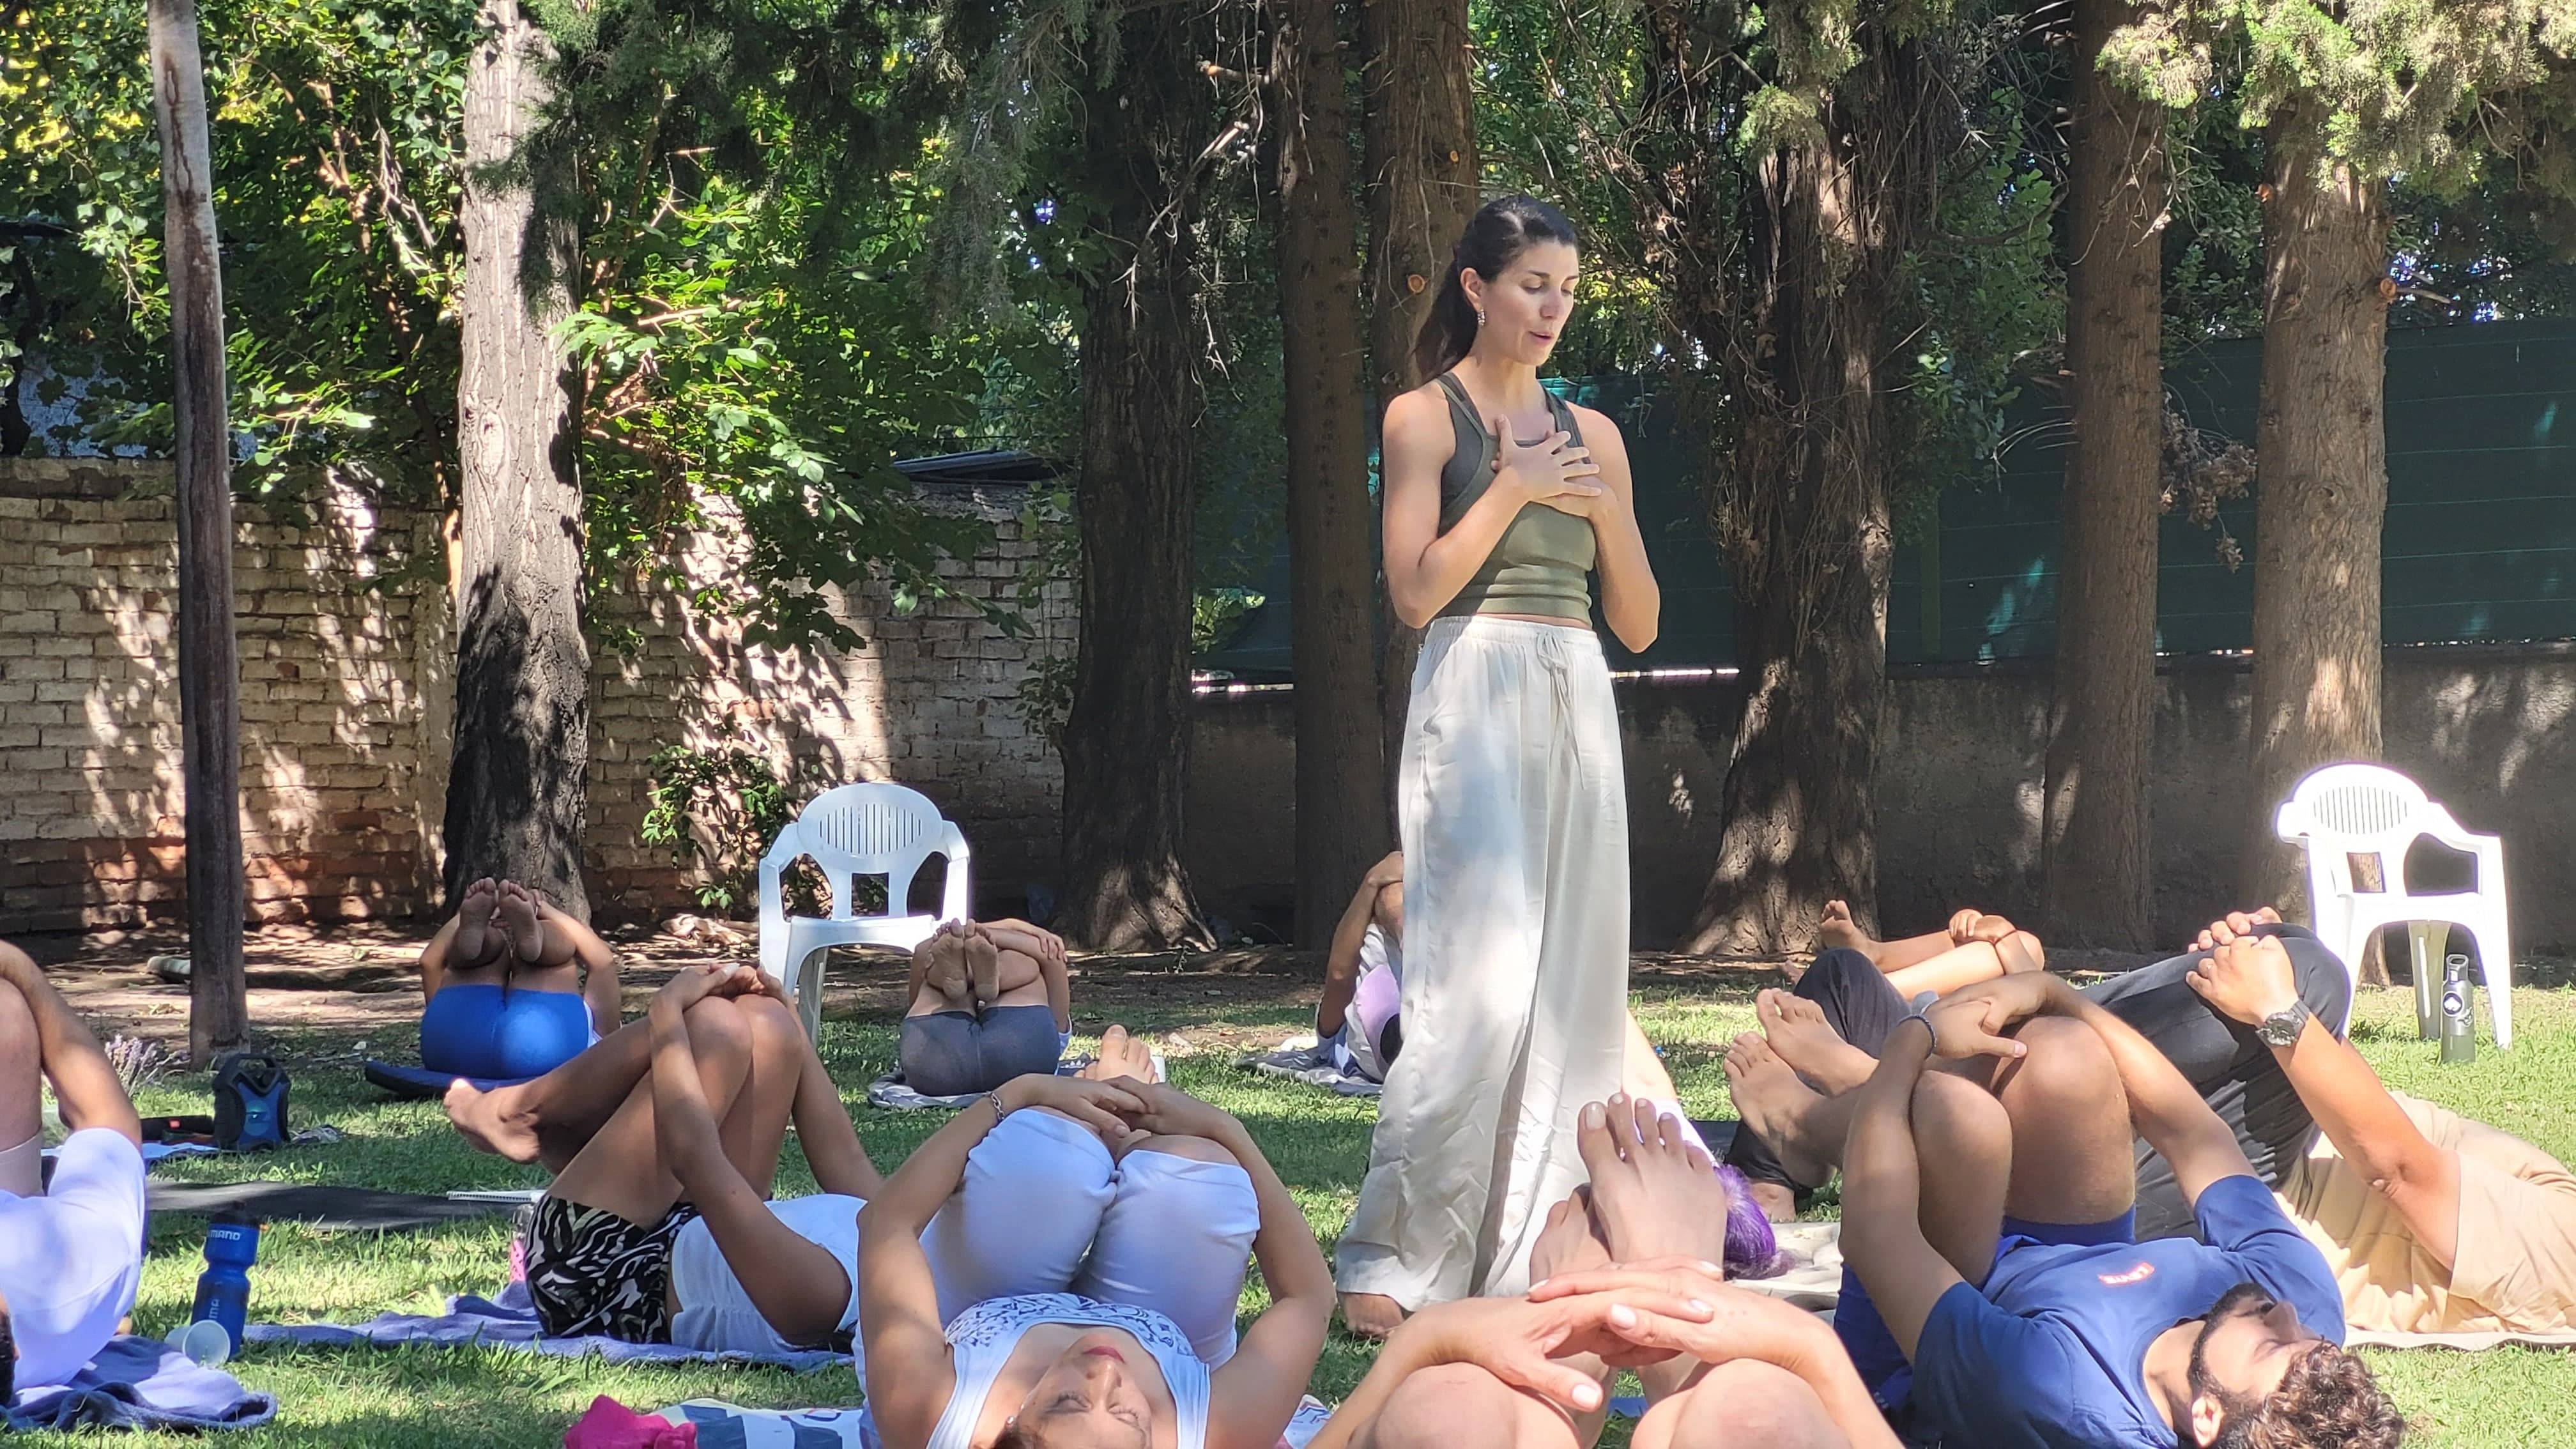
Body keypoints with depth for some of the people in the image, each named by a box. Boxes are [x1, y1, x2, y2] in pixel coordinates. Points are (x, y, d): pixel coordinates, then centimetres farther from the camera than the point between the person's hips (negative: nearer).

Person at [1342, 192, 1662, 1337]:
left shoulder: (1589, 434, 17)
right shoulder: (1425, 417, 2)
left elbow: (1638, 623, 15)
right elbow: (1416, 590, -8)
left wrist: (1604, 507, 0)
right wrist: (1513, 487, -9)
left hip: (1579, 705, 6)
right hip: (1473, 697, -6)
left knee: (1569, 981, 2)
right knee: (1479, 983, -15)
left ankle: (1527, 1260, 8)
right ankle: (1390, 1262, -10)